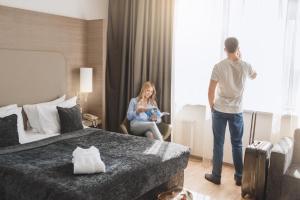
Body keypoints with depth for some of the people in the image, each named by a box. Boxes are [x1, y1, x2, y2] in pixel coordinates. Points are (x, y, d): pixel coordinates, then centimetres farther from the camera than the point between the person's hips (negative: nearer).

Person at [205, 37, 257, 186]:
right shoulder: (245, 66, -4)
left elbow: (211, 91, -9)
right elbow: (254, 76, 21)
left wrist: (211, 106, 8)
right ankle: (239, 177, 21)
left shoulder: (219, 66, -11)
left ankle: (216, 176, 17)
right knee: (237, 144, 13)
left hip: (219, 110, -2)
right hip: (237, 111, 2)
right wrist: (241, 60, 20)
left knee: (218, 144, 7)